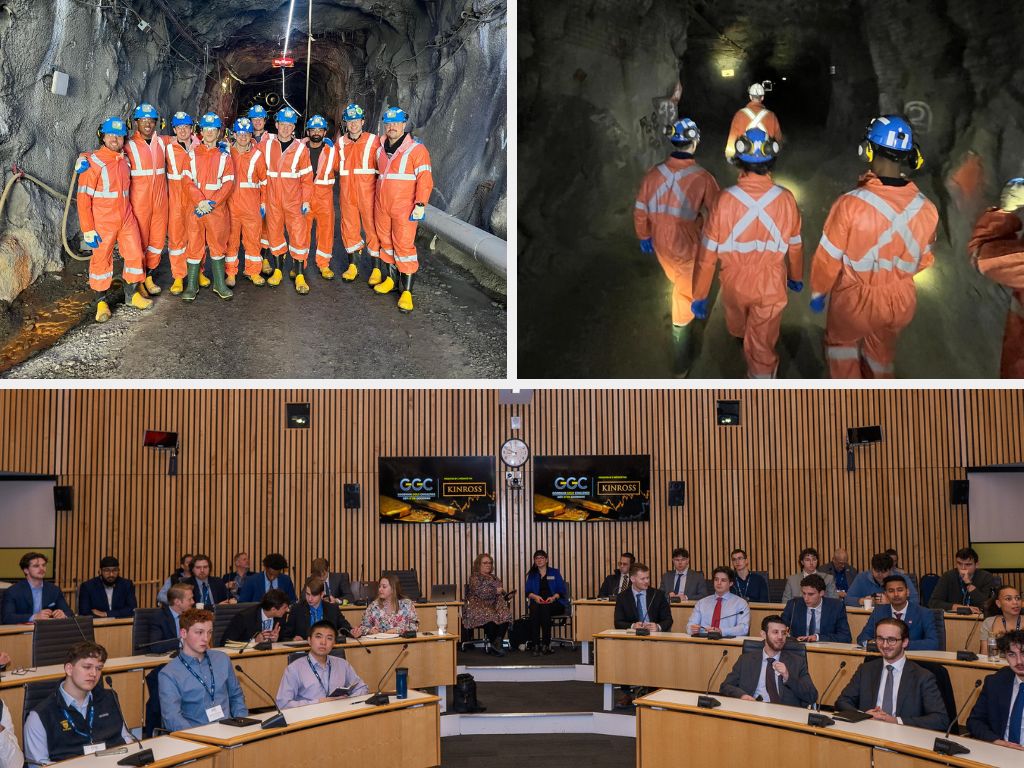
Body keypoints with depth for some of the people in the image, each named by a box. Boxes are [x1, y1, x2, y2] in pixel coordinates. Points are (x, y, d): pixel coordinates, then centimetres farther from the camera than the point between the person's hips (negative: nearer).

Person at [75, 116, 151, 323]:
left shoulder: (124, 161, 7)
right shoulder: (93, 163, -12)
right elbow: (83, 197, -13)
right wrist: (88, 229, -16)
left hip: (126, 218, 6)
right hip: (103, 222, -6)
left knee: (135, 254, 8)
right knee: (101, 260, 3)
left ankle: (132, 294, 24)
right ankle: (102, 301, 15)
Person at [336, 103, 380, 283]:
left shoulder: (373, 141, -3)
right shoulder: (340, 143, 9)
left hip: (367, 194, -4)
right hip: (347, 194, 4)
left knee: (372, 229, -2)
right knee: (349, 229, 9)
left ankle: (377, 270, 3)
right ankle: (352, 267, 21)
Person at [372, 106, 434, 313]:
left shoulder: (416, 149, -9)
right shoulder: (381, 149, 12)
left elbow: (425, 179, -13)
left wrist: (420, 204, -20)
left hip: (404, 209, -7)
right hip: (382, 206, 7)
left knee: (404, 245, -8)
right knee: (386, 242, 13)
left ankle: (407, 292, -6)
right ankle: (391, 280, 27)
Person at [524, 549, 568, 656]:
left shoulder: (554, 572, 14)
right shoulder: (532, 575, 20)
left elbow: (561, 590, 5)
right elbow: (528, 591, 8)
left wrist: (553, 597, -15)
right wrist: (535, 596, -14)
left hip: (554, 603, -1)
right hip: (537, 602, 1)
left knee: (545, 608, -37)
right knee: (534, 608, -35)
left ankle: (546, 644, -34)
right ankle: (535, 645, -40)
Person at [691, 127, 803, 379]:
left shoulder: (726, 200, -26)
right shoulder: (785, 199, -21)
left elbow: (708, 253, -19)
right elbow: (795, 245, -4)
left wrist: (700, 295, -7)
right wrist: (796, 277, 16)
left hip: (735, 284, 1)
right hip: (770, 286, -1)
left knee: (736, 322, 34)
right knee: (762, 347, 14)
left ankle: (739, 337, 67)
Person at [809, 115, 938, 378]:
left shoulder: (851, 204, -29)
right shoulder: (925, 208, -17)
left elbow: (828, 258, -17)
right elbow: (923, 260, 0)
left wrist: (818, 292, 1)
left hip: (855, 300, -3)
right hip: (899, 303, 3)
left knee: (841, 343, 27)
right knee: (882, 353, 28)